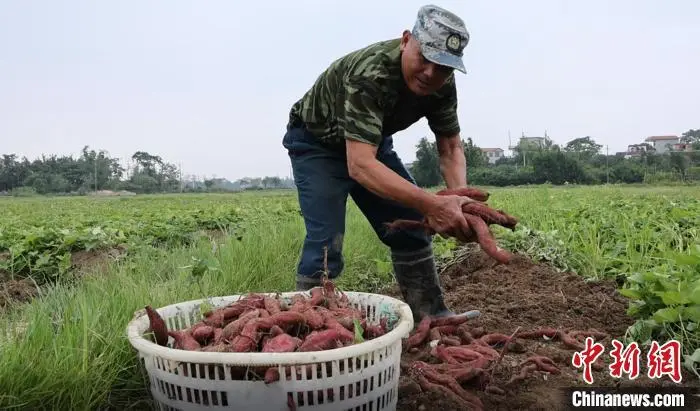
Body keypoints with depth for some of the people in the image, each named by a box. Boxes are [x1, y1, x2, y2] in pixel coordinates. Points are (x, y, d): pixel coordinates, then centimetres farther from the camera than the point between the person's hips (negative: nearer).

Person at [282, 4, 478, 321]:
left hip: (371, 142, 7)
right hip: (316, 143, -6)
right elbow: (360, 165, -47)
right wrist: (432, 204, -56)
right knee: (326, 242, -18)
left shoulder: (441, 84, -16)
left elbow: (450, 148, -9)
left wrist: (459, 196, -31)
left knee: (411, 226, 2)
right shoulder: (371, 74, -38)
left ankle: (431, 318, 14)